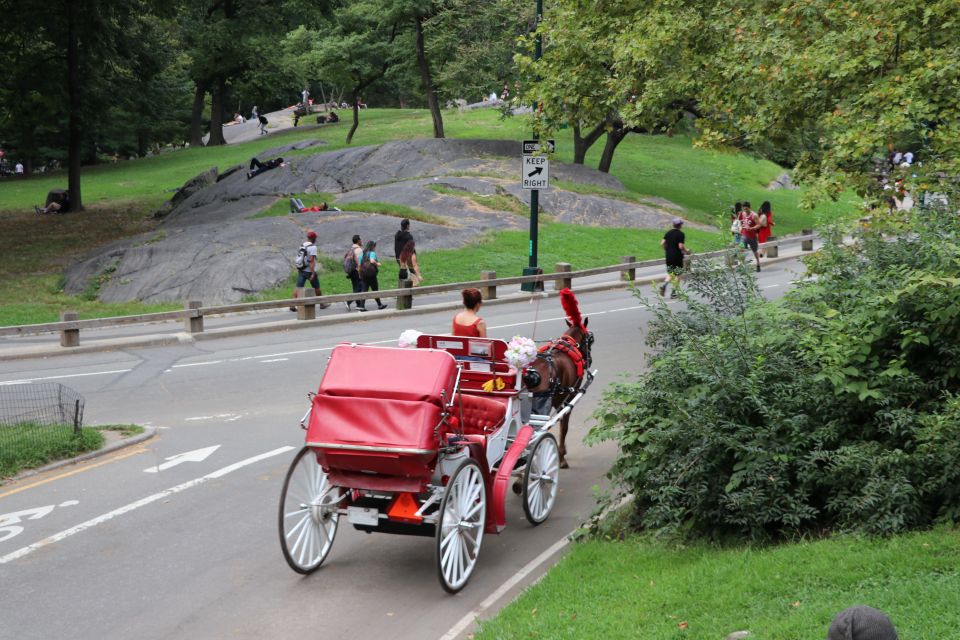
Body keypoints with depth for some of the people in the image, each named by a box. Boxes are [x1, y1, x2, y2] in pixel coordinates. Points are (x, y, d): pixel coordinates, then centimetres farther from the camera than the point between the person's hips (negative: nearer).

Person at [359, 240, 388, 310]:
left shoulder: (363, 253, 10)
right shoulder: (372, 253, -10)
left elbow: (359, 264, 8)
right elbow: (372, 261, -30)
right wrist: (377, 264, -11)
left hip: (363, 274, 6)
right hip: (371, 274, -6)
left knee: (364, 290, 6)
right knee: (375, 290, 7)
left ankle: (362, 306, -3)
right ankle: (379, 305, 19)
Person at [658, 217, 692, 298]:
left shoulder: (668, 233, 5)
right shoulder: (680, 234, -12)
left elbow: (662, 243, 2)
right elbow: (681, 246, -20)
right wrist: (686, 251, -2)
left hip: (668, 256, 5)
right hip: (677, 257, -5)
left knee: (670, 273, 17)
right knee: (678, 274, 8)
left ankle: (664, 285, -10)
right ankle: (673, 292, 5)